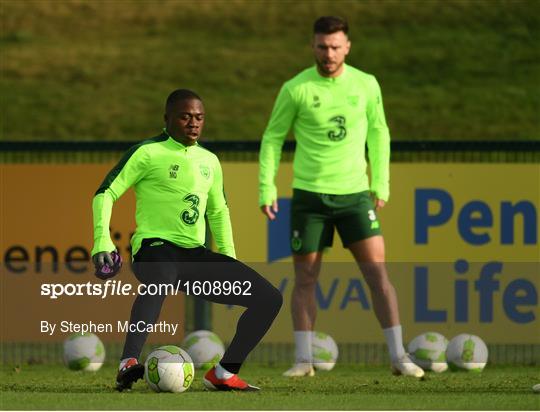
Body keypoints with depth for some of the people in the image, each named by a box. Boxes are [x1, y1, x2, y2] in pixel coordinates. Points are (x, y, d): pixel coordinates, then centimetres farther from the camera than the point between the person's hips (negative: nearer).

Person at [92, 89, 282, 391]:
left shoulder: (209, 161, 17)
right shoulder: (149, 153, -2)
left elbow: (219, 211, 30)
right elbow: (106, 193, -3)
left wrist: (228, 259, 17)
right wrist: (103, 242, -17)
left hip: (195, 256, 7)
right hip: (155, 247, -7)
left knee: (270, 298, -4)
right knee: (162, 279, -45)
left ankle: (224, 374, 1)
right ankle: (129, 364, -57)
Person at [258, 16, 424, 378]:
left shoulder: (366, 85, 1)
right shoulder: (296, 89, -5)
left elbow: (378, 132, 13)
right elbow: (273, 137, 3)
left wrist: (381, 184, 8)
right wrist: (267, 188, -4)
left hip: (355, 193, 1)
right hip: (309, 195, -1)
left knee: (378, 272, -7)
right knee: (305, 278, 3)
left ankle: (398, 357, -4)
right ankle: (304, 360, 11)